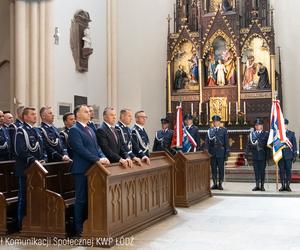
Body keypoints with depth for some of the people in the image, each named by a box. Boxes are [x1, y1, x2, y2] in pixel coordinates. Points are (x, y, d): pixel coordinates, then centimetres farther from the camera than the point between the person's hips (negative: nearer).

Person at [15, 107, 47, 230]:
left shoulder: (37, 131, 17)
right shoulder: (21, 131, -7)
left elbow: (42, 148, 19)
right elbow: (20, 150, -17)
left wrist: (43, 160, 0)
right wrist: (34, 161, -19)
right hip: (26, 169, -7)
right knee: (24, 196, 1)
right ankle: (22, 223, 9)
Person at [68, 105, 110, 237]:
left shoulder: (90, 130, 18)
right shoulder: (74, 130, -8)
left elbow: (96, 147, 17)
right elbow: (80, 149, -17)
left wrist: (103, 157, -2)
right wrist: (97, 159, -20)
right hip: (82, 169, -8)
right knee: (81, 199, -1)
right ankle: (79, 229, 6)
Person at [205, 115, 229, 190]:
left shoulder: (224, 130, 5)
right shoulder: (210, 130, 9)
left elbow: (226, 142, 4)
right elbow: (207, 141, 6)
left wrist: (227, 152, -1)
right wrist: (207, 151, -4)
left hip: (220, 152, -2)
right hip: (212, 152, 2)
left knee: (221, 168, 1)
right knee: (213, 168, 5)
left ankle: (220, 184, 8)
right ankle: (215, 183, 13)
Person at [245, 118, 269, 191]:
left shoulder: (266, 134, 4)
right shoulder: (252, 134, 9)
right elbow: (248, 144, 6)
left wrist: (268, 155, -7)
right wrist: (246, 153, -2)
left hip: (262, 155, -2)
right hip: (255, 155, 2)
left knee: (262, 171, 2)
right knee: (256, 171, 3)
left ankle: (262, 186, 11)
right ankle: (257, 185, 8)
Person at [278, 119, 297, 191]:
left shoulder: (291, 133, 6)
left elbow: (294, 145, 6)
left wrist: (295, 155, 0)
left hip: (288, 155, -1)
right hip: (280, 155, 1)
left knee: (288, 170, 0)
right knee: (281, 171, 2)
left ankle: (288, 185, 8)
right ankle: (283, 185, 9)